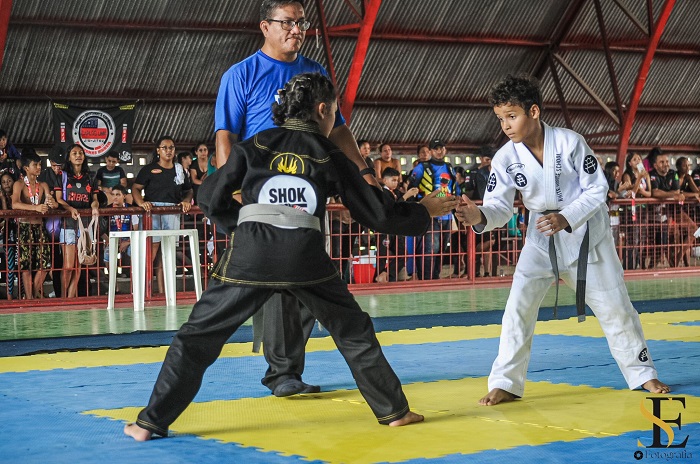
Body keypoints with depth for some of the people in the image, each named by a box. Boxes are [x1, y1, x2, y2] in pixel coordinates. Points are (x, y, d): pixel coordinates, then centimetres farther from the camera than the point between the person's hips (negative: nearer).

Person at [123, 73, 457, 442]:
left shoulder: (254, 147, 15)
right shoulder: (331, 156, 13)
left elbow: (212, 200, 12)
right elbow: (377, 215, 16)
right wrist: (424, 212, 30)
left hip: (251, 255, 0)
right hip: (306, 256, 0)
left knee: (198, 336, 8)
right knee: (355, 333, 19)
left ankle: (152, 421, 5)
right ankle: (393, 410, 23)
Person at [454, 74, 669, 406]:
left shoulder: (570, 143, -19)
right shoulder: (505, 159, -14)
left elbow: (597, 189, -14)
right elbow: (501, 206, -14)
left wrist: (566, 218, -27)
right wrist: (480, 216, -37)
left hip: (586, 232, -1)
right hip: (542, 238, 1)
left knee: (614, 306, 8)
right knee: (518, 307, -10)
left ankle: (642, 373, 27)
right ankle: (505, 384, 0)